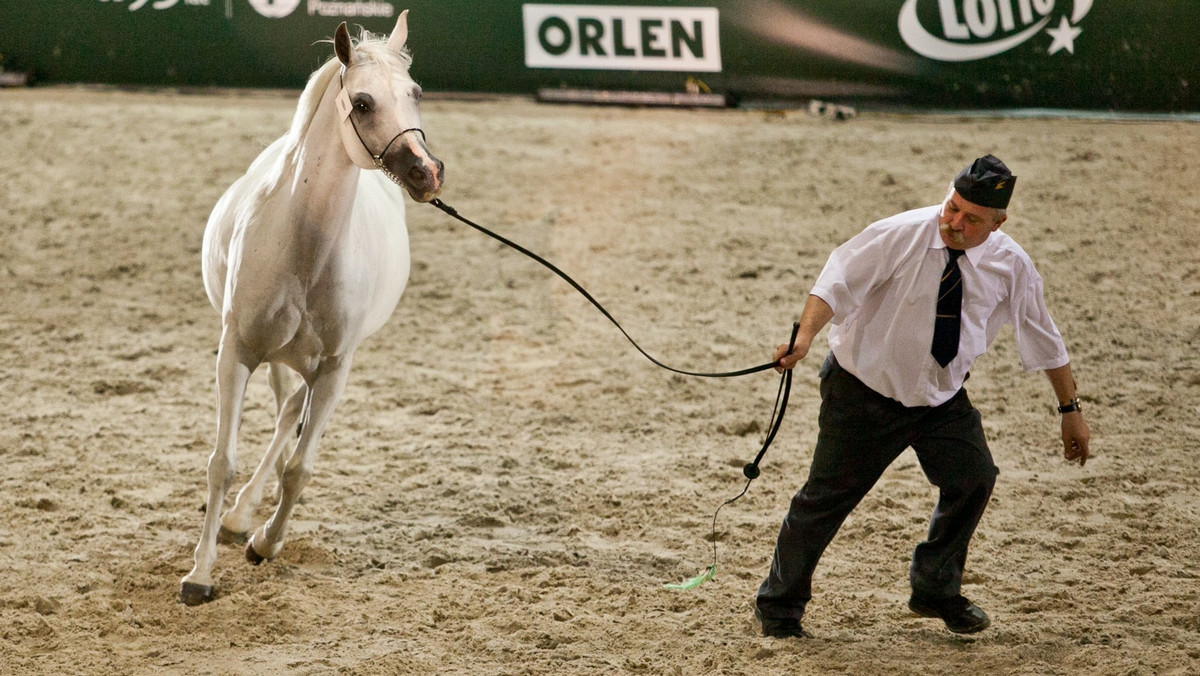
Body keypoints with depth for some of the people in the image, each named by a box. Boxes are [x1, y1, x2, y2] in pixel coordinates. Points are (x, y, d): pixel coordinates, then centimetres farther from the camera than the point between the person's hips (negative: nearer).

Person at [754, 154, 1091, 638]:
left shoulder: (1011, 266, -9)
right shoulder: (902, 236, -22)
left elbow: (1043, 339, 3)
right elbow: (837, 283, -24)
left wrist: (1070, 409, 8)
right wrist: (804, 338, -41)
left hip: (941, 397, 4)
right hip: (865, 389, -4)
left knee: (973, 479, -1)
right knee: (829, 494, -1)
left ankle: (936, 591, 22)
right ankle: (779, 604, 14)